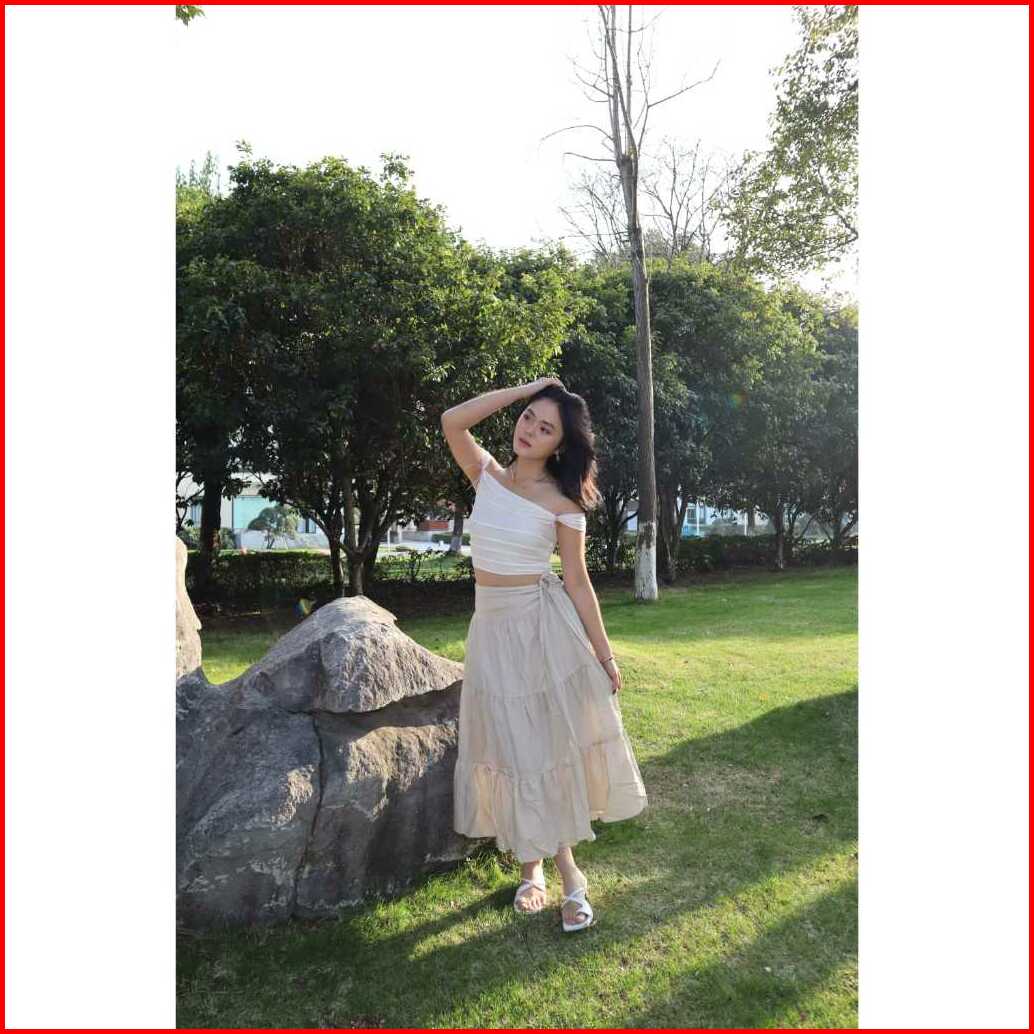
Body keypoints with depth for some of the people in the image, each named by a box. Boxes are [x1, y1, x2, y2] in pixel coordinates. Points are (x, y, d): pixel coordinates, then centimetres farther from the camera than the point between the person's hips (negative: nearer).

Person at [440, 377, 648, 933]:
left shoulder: (563, 502, -7)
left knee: (547, 742, 2)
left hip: (542, 626, -3)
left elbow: (577, 582, -3)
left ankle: (565, 871, 20)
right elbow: (452, 421, -14)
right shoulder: (488, 473, 2)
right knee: (511, 745, 10)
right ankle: (533, 864, 26)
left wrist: (605, 655, -1)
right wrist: (525, 389, -9)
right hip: (490, 626, 3)